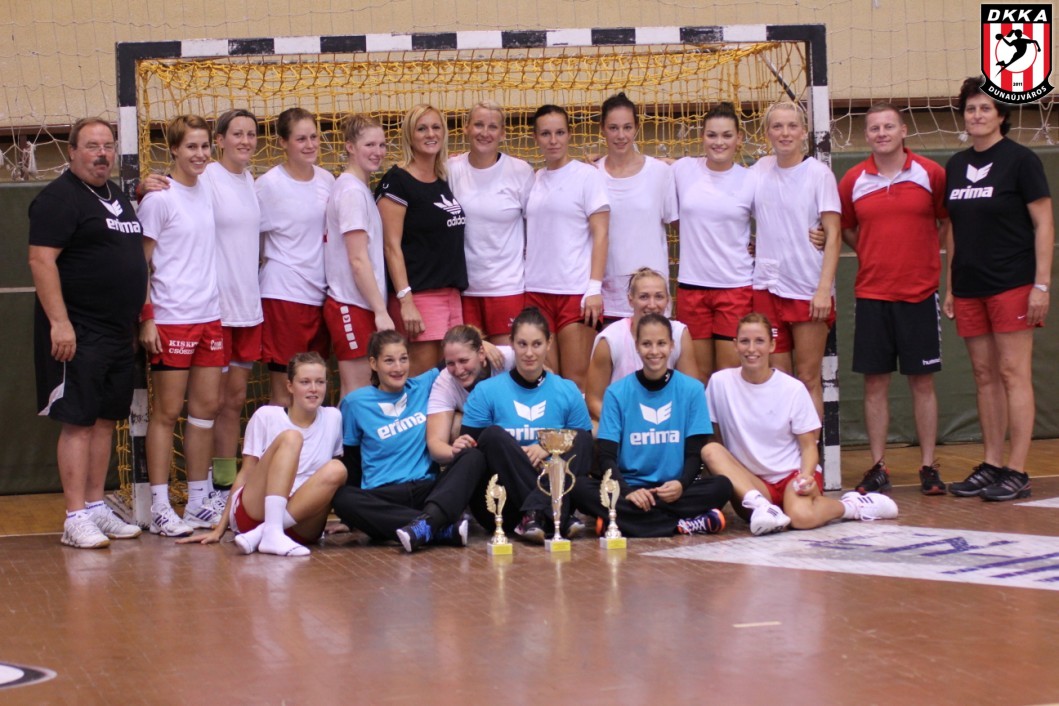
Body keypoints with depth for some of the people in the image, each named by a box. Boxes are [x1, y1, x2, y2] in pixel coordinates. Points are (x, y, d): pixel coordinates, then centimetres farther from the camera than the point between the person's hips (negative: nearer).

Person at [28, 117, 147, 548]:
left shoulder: (118, 197, 16)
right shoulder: (60, 198, -10)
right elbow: (41, 260, -16)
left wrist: (135, 321, 19)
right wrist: (58, 322, -22)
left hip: (119, 331, 8)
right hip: (78, 334, -8)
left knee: (106, 419, 11)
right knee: (77, 421, -7)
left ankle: (96, 506, 17)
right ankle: (76, 517, -7)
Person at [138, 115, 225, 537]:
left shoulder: (210, 193, 11)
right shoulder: (159, 198, -7)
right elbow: (141, 263, -7)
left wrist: (219, 305, 13)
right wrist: (146, 318, -13)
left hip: (210, 317, 6)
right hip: (171, 319, -6)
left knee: (207, 407, 9)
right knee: (167, 411, -2)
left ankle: (199, 502, 18)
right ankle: (160, 508, 3)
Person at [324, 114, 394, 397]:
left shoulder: (360, 189, 14)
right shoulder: (352, 191, -13)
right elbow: (358, 260, -17)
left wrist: (378, 308, 10)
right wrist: (381, 312, -16)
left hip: (358, 305, 9)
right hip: (352, 307, -9)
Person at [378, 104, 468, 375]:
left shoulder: (444, 181, 15)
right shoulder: (397, 181, -7)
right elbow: (392, 246, -12)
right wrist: (405, 300, -19)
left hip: (450, 291, 7)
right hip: (419, 294, -7)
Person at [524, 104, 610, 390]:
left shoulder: (587, 176, -1)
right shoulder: (533, 180, 12)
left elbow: (600, 235, -5)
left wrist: (595, 288, -13)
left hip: (576, 291, -4)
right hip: (536, 291, 4)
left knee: (576, 380, -5)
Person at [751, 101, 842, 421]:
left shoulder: (818, 173, -5)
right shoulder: (760, 170, 7)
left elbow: (833, 235, -8)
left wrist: (824, 288, -15)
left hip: (809, 289, -4)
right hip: (767, 286, 4)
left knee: (808, 379, -1)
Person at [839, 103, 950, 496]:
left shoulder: (930, 174, -2)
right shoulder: (853, 181, 3)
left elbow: (947, 222, 9)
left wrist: (923, 259, 4)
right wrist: (875, 256, 9)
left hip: (919, 294, -1)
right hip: (871, 295, 1)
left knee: (922, 381, 2)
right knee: (874, 382, 3)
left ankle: (928, 468, 9)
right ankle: (877, 468, 11)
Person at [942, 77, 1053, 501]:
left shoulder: (1020, 160, -4)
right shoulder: (956, 166, 13)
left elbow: (1044, 224, -6)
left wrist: (1042, 283, -12)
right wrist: (949, 285, 14)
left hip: (1012, 284, -6)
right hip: (969, 287, 6)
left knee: (1014, 373, -6)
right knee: (984, 376, 8)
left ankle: (1017, 472, -6)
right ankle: (991, 465, 14)